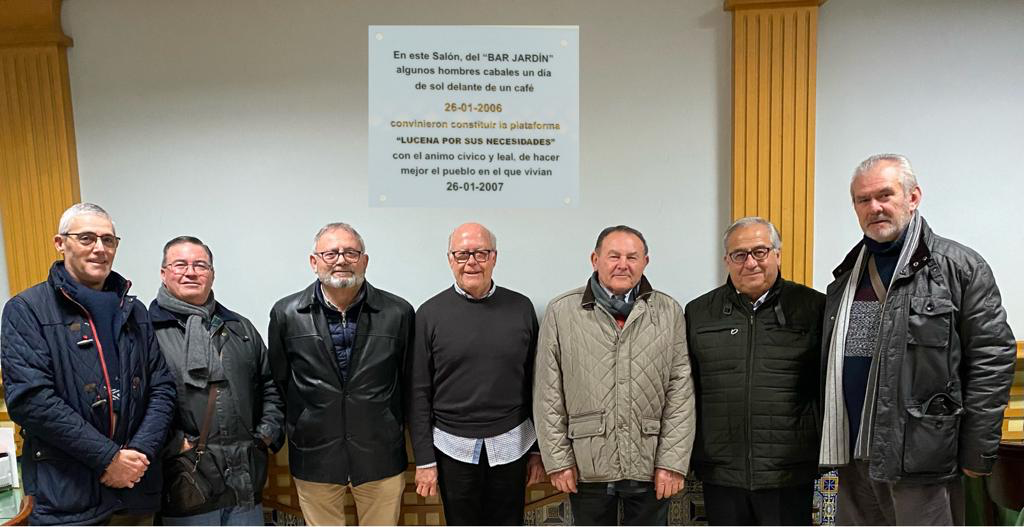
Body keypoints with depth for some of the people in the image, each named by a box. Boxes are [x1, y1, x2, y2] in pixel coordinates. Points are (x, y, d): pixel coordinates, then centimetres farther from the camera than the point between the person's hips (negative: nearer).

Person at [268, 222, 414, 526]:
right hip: (313, 456, 1)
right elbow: (278, 381, 6)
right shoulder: (286, 314, -4)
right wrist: (294, 430, 10)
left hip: (381, 456, 0)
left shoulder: (397, 313, -6)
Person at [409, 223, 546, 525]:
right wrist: (424, 459, -4)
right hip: (453, 448, -1)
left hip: (511, 445, 1)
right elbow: (418, 393, -3)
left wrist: (539, 450, 5)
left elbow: (534, 383, 3)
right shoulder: (430, 314, -5)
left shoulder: (521, 308, -1)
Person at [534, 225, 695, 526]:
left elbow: (680, 391, -1)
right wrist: (558, 461, -3)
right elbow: (548, 394, -2)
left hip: (650, 466, 1)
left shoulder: (669, 312, 1)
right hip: (587, 466, 0)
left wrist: (673, 462, -5)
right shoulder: (561, 312, -2)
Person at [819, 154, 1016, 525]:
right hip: (854, 457, 6)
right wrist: (831, 445, 13)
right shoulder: (847, 276, 14)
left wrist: (977, 453, -10)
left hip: (921, 463, -5)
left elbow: (992, 358, -8)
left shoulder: (960, 267, -3)